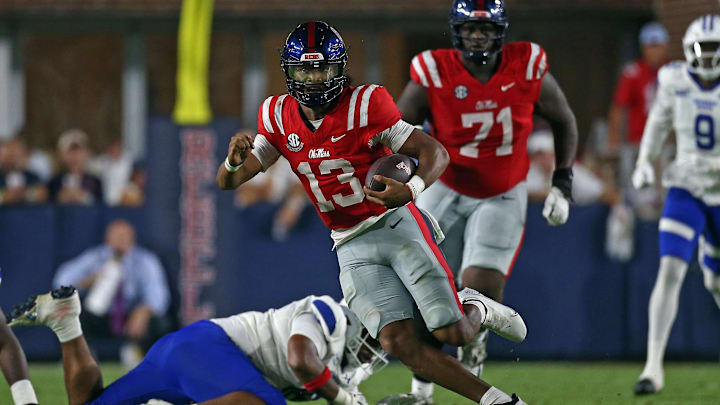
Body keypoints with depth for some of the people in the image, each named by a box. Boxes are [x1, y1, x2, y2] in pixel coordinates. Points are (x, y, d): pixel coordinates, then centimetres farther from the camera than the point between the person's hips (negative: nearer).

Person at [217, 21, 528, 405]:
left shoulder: (363, 105, -13)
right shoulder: (279, 117, 1)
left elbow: (435, 152, -12)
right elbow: (227, 181, 2)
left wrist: (410, 190, -33)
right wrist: (234, 159, -23)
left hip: (396, 224, -4)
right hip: (353, 247, 4)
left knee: (452, 333, -13)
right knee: (399, 342, -14)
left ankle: (477, 310, 24)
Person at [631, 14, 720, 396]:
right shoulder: (675, 81, -5)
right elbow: (659, 121, 14)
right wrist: (644, 161, 5)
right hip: (685, 189, 0)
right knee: (670, 271, -16)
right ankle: (653, 366, -15)